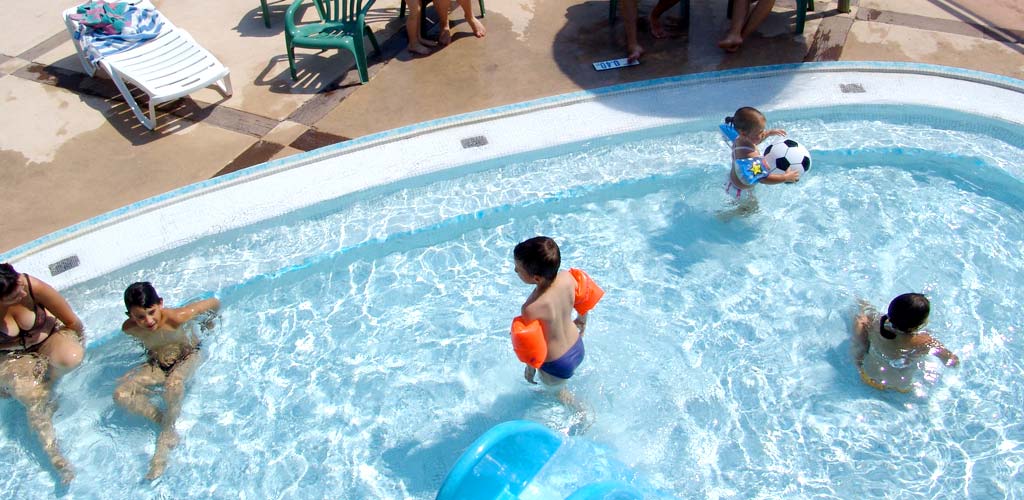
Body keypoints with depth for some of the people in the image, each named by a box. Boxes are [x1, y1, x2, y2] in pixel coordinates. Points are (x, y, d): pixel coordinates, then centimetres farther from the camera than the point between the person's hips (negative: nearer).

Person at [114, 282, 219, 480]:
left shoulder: (176, 318, -35)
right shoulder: (129, 328, -21)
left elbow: (214, 302, -21)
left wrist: (208, 322, -3)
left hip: (187, 357, -5)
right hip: (156, 364, 5)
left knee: (174, 384, -39)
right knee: (121, 394, -18)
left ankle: (165, 437, -19)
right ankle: (165, 423, -11)